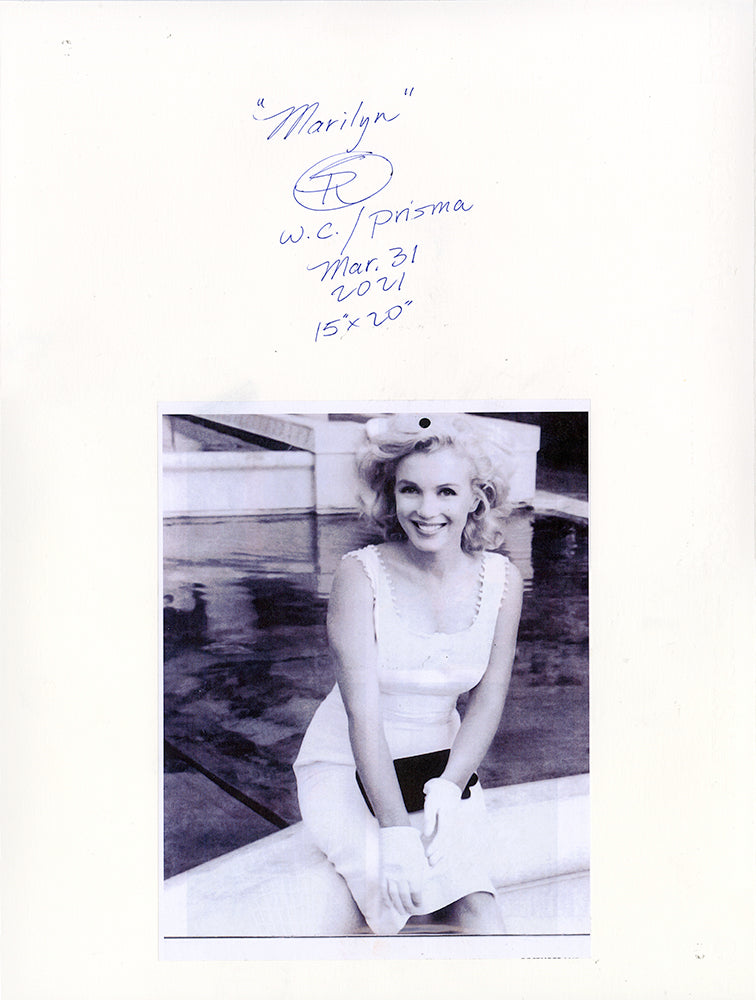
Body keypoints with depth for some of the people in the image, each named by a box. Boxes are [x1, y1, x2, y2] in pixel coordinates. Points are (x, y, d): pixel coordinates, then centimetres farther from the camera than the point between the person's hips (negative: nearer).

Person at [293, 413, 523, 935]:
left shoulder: (502, 579, -6)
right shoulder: (361, 574, -18)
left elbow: (488, 701, -1)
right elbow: (363, 715, -22)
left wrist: (448, 785, -16)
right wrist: (396, 833, -27)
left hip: (443, 764, 3)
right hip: (349, 769, -3)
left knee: (480, 914, -17)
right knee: (407, 891, -24)